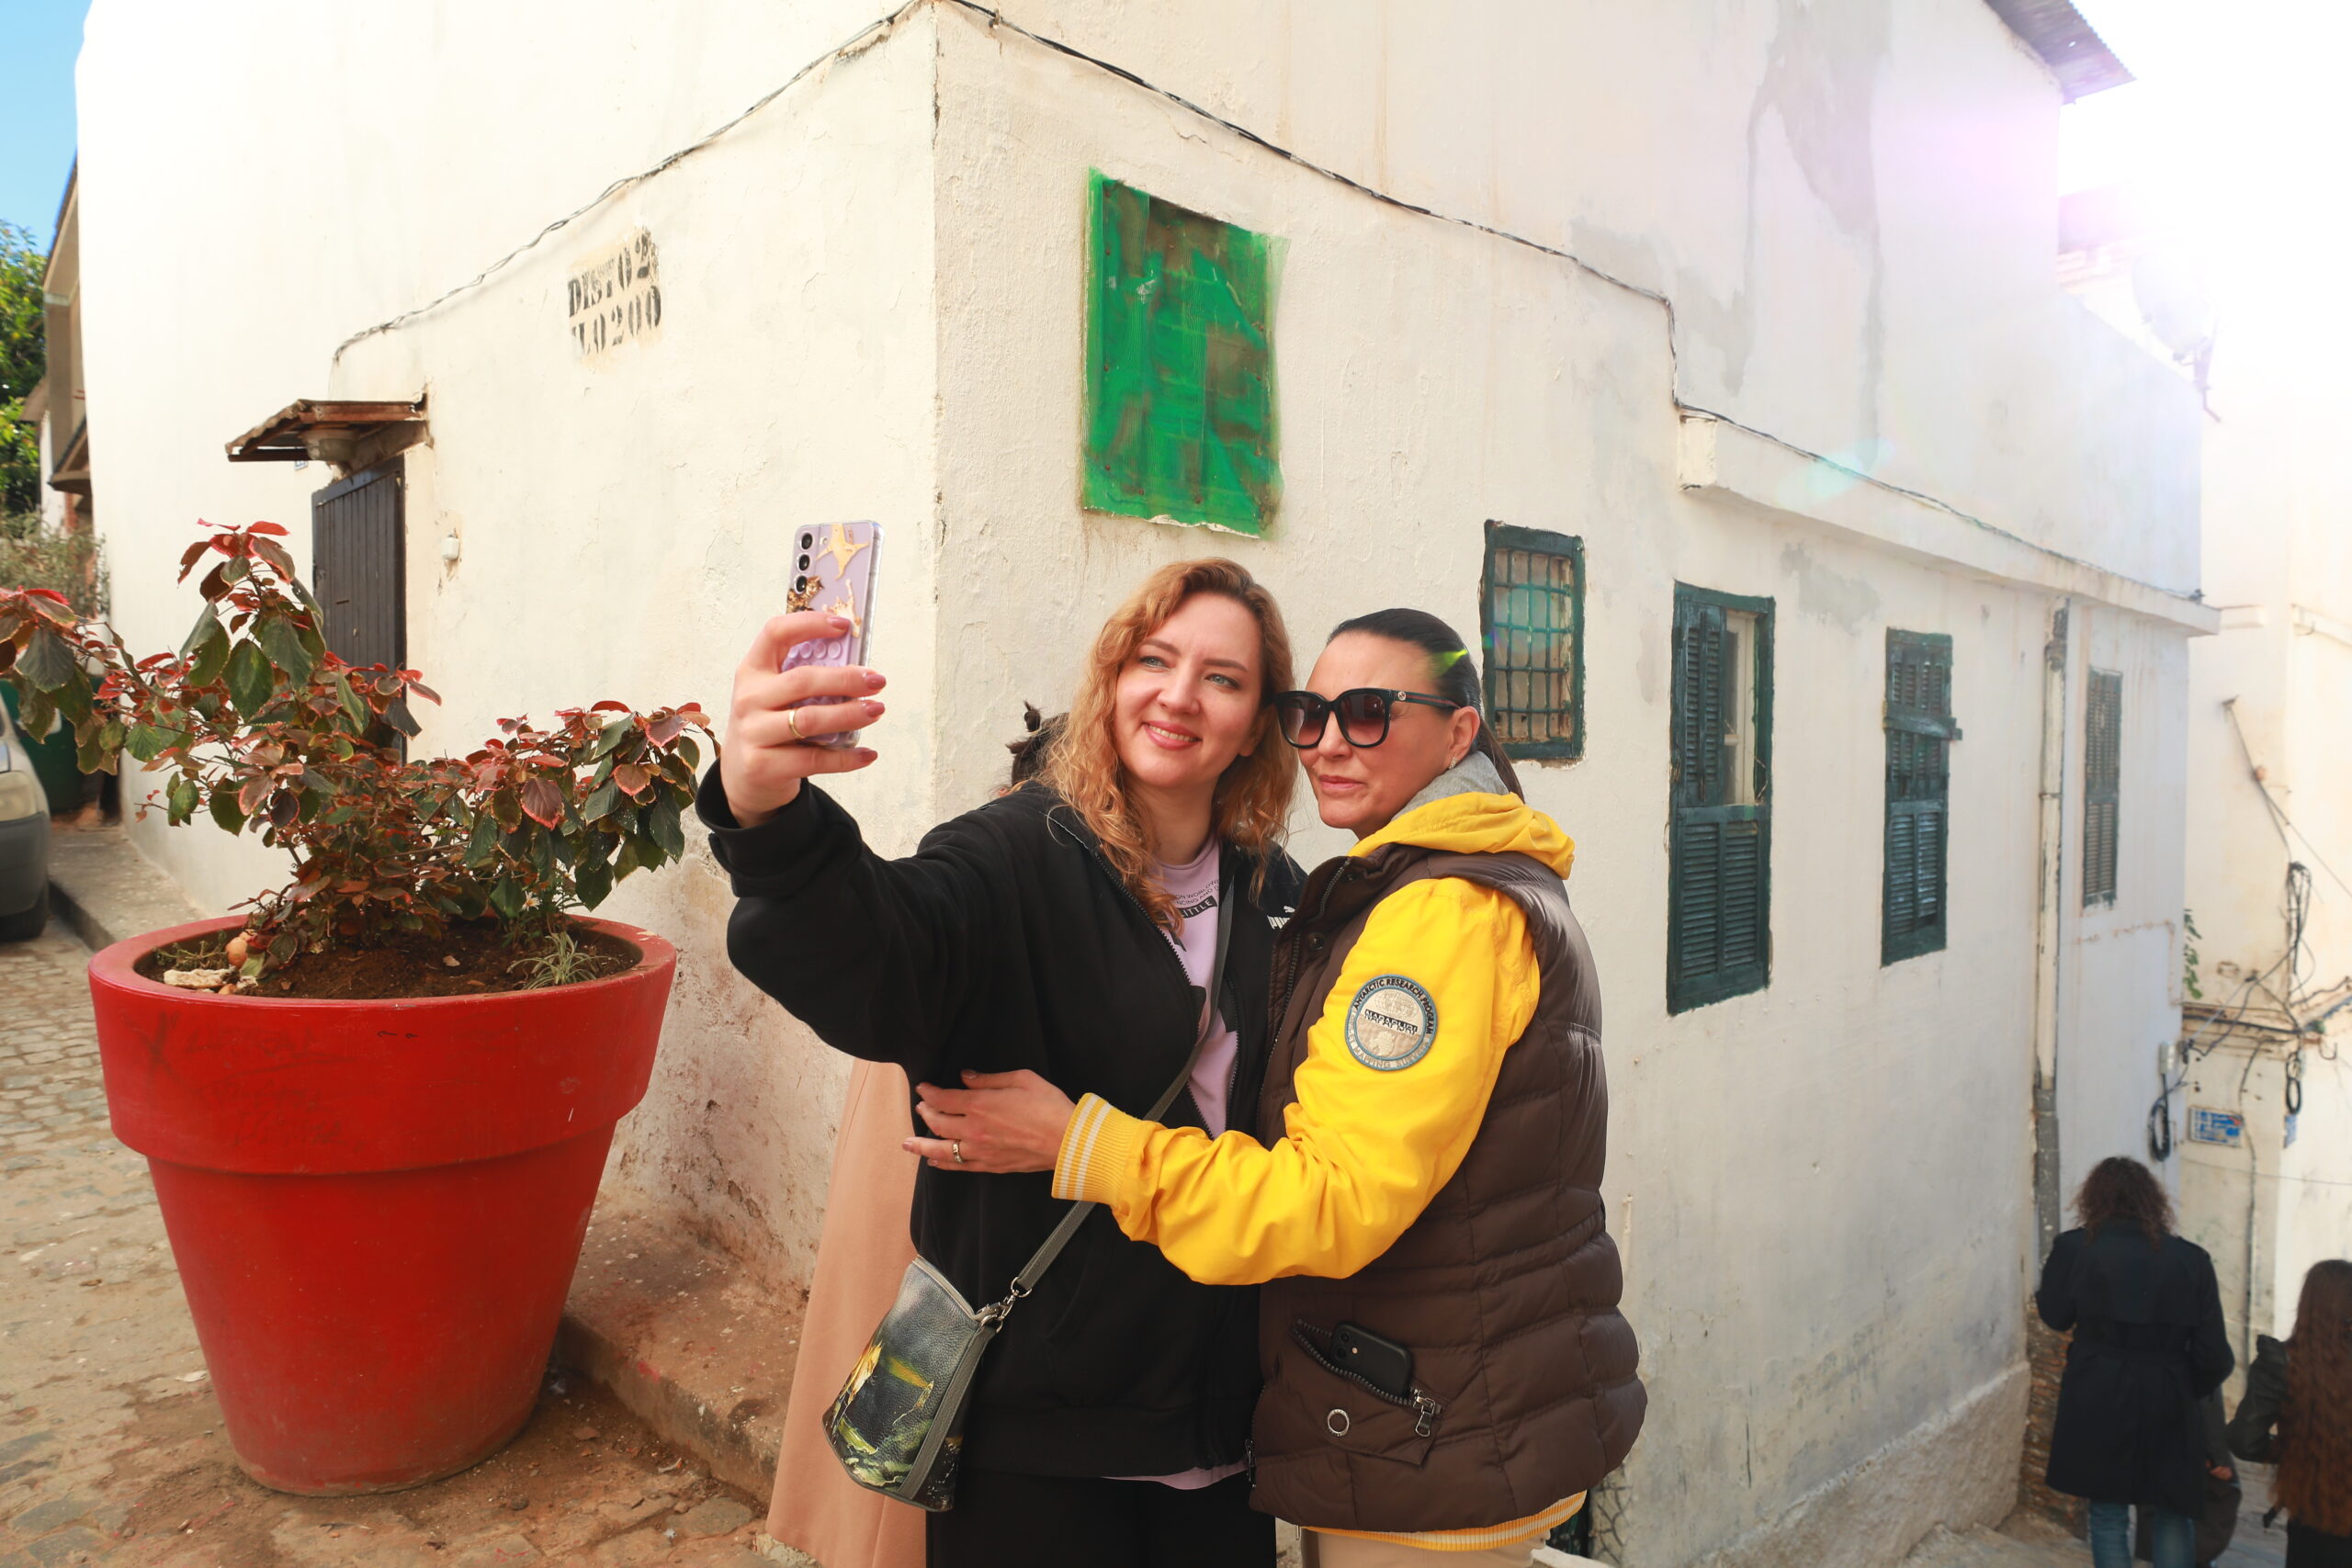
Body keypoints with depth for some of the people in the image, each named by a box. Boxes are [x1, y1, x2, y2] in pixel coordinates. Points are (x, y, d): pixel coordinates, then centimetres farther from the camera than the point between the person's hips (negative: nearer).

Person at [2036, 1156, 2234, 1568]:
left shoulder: (2074, 1248, -9)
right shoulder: (2191, 1259, -5)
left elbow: (2055, 1315, 3)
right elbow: (2213, 1353, -4)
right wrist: (2188, 1392, 13)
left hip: (2098, 1404, -1)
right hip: (2167, 1406, 1)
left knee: (2108, 1514, 13)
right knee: (2172, 1516, 19)